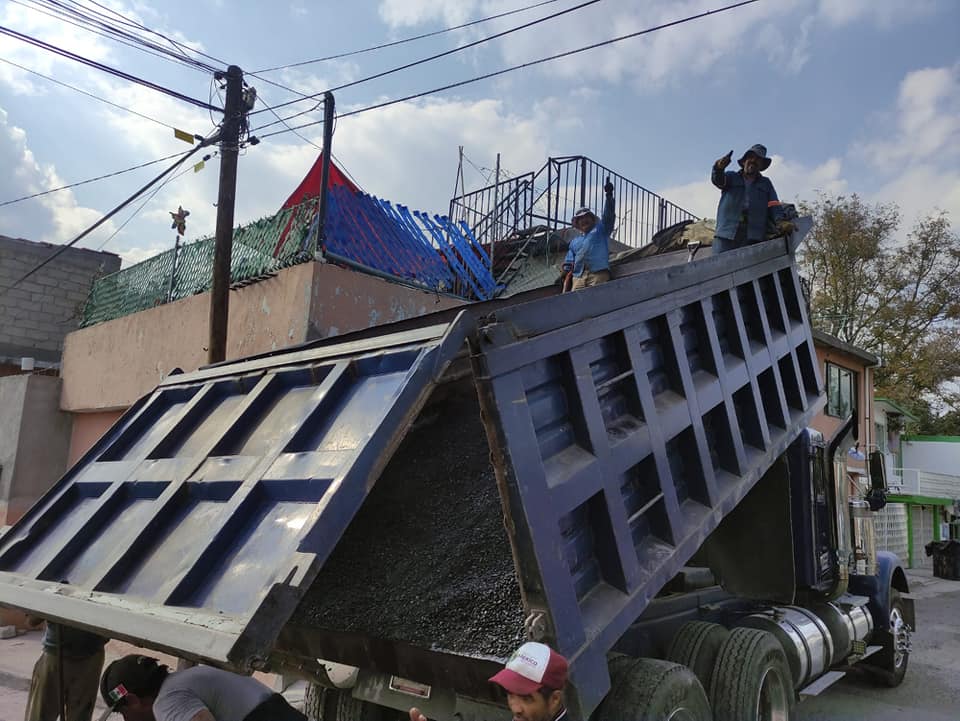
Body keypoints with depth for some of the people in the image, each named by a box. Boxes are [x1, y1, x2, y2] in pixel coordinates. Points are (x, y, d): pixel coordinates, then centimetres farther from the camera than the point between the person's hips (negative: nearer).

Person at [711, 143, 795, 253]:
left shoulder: (766, 183, 24)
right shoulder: (731, 177, 21)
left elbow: (774, 205, 11)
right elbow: (718, 180, -2)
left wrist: (780, 221, -11)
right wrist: (719, 169, -27)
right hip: (726, 235, -1)